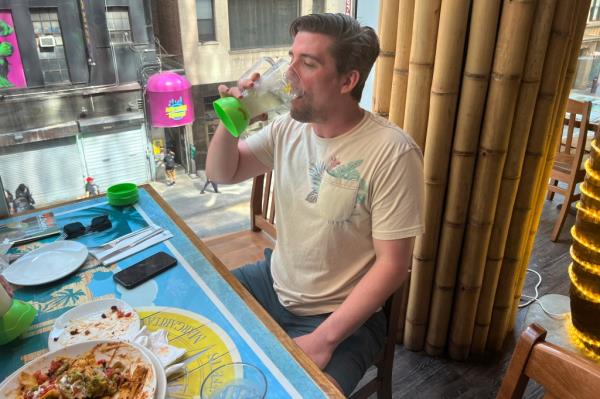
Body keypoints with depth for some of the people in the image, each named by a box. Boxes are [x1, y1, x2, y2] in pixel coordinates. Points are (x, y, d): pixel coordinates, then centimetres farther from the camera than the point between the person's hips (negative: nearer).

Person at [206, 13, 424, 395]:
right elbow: (222, 174, 5)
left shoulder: (392, 152, -22)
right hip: (273, 283, 6)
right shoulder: (288, 127, -3)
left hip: (342, 316, -5)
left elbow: (391, 265, -19)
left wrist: (324, 338, -23)